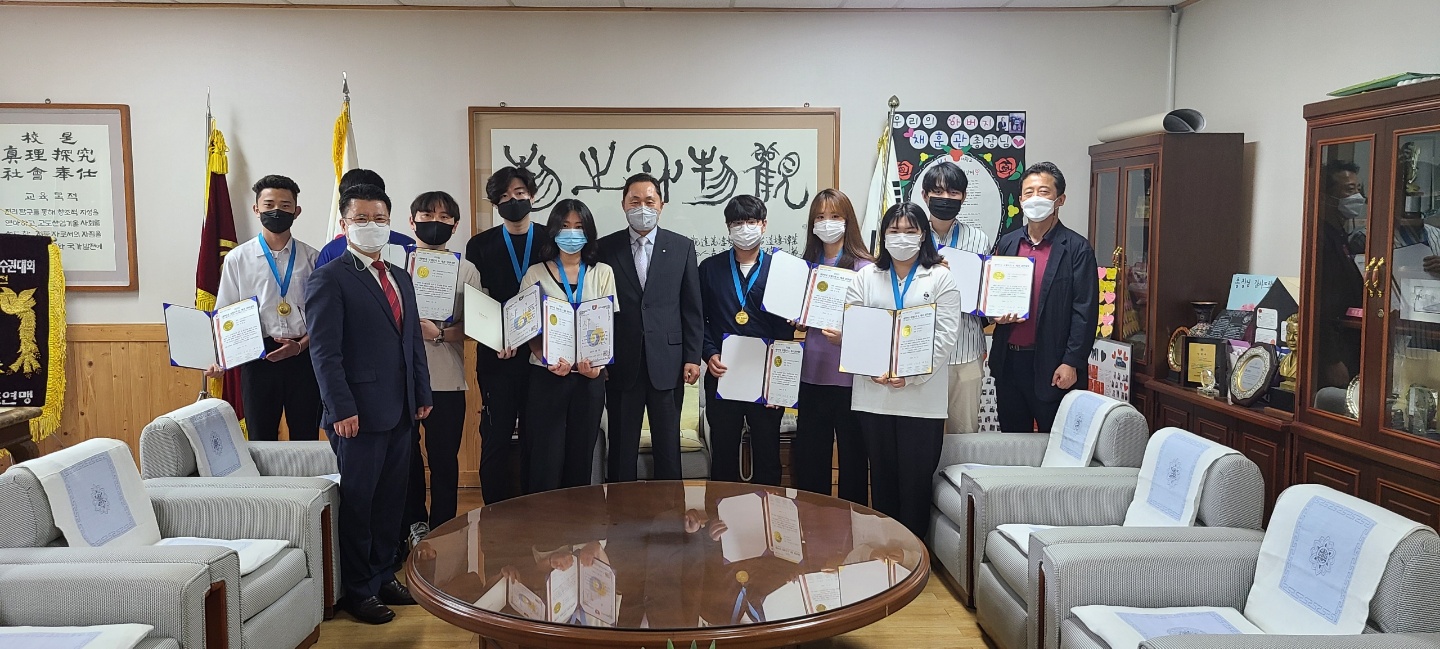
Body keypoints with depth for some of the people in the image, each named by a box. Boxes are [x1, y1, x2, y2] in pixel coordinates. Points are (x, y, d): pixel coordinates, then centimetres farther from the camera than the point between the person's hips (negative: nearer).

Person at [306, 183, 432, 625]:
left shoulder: (401, 278, 16)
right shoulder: (330, 278, -7)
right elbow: (325, 351, -13)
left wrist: (422, 394, 13)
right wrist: (342, 408, -18)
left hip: (400, 411, 7)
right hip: (360, 413, -7)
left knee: (391, 500, 14)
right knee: (357, 502, 4)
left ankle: (384, 576, 28)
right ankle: (359, 590, 16)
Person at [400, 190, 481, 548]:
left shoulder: (466, 271, 5)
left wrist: (440, 334, -15)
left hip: (447, 380, 0)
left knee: (445, 459, 6)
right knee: (406, 456, 7)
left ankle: (441, 530, 20)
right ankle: (415, 522, 27)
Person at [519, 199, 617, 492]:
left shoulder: (603, 273, 8)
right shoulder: (536, 274, 4)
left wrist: (595, 362, -14)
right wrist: (549, 360, -18)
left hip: (590, 375, 2)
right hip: (547, 375, -1)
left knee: (581, 455, 7)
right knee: (546, 458, -4)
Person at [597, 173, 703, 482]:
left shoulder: (682, 247, 4)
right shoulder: (606, 248, 3)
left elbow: (692, 308, 4)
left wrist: (692, 357, -1)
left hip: (667, 362, 0)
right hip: (621, 364, 0)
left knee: (668, 446, 7)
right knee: (621, 447, 8)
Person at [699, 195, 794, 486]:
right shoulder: (710, 268, 7)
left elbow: (788, 326, 2)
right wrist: (709, 354, -9)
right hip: (722, 376, 1)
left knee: (767, 456, 6)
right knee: (723, 454, 8)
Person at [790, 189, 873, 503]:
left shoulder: (863, 267, -5)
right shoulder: (807, 266, 11)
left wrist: (845, 335, -23)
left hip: (849, 374, -5)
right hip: (813, 373, 5)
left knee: (852, 455, 5)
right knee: (808, 456, 10)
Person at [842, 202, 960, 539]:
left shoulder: (941, 279, 3)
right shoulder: (866, 277, 11)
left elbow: (945, 337, -4)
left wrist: (912, 375, -15)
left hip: (922, 395, -2)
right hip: (874, 393, 3)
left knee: (917, 478, 2)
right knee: (882, 476, 11)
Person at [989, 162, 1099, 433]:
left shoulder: (1077, 248, -7)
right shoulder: (1006, 243, 9)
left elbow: (1085, 311, -10)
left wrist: (1072, 363, -14)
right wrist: (996, 313, -5)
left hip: (1051, 365, -5)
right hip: (1008, 359, 5)